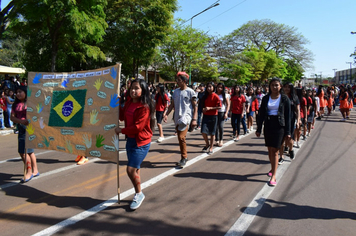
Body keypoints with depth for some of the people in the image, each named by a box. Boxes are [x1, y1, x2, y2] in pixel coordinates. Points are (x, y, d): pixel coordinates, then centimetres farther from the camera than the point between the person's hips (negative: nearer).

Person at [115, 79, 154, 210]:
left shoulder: (144, 107, -18)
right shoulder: (129, 103, 7)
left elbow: (138, 126, -23)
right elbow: (122, 117, 15)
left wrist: (122, 130, -13)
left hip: (141, 142, -8)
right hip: (130, 140, 8)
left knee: (131, 169, -10)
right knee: (134, 169, 16)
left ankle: (139, 194, 14)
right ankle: (138, 195, 32)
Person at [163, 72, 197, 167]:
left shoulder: (190, 92, -4)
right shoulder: (175, 91, 13)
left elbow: (195, 106, -4)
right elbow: (172, 104, 15)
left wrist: (194, 119, -12)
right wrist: (166, 114, 2)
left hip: (186, 117, -6)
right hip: (177, 118, 6)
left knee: (181, 137, -16)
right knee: (180, 138, 10)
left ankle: (184, 157, -1)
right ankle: (184, 156, 24)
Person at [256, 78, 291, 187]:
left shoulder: (285, 99, -1)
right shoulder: (265, 98, 7)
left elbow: (287, 116, -1)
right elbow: (262, 114, 8)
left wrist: (287, 132, -5)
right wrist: (259, 129, 5)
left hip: (279, 126, -3)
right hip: (268, 126, 4)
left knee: (275, 151, -6)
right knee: (270, 150, 12)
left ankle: (273, 176, -4)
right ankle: (273, 168, 34)